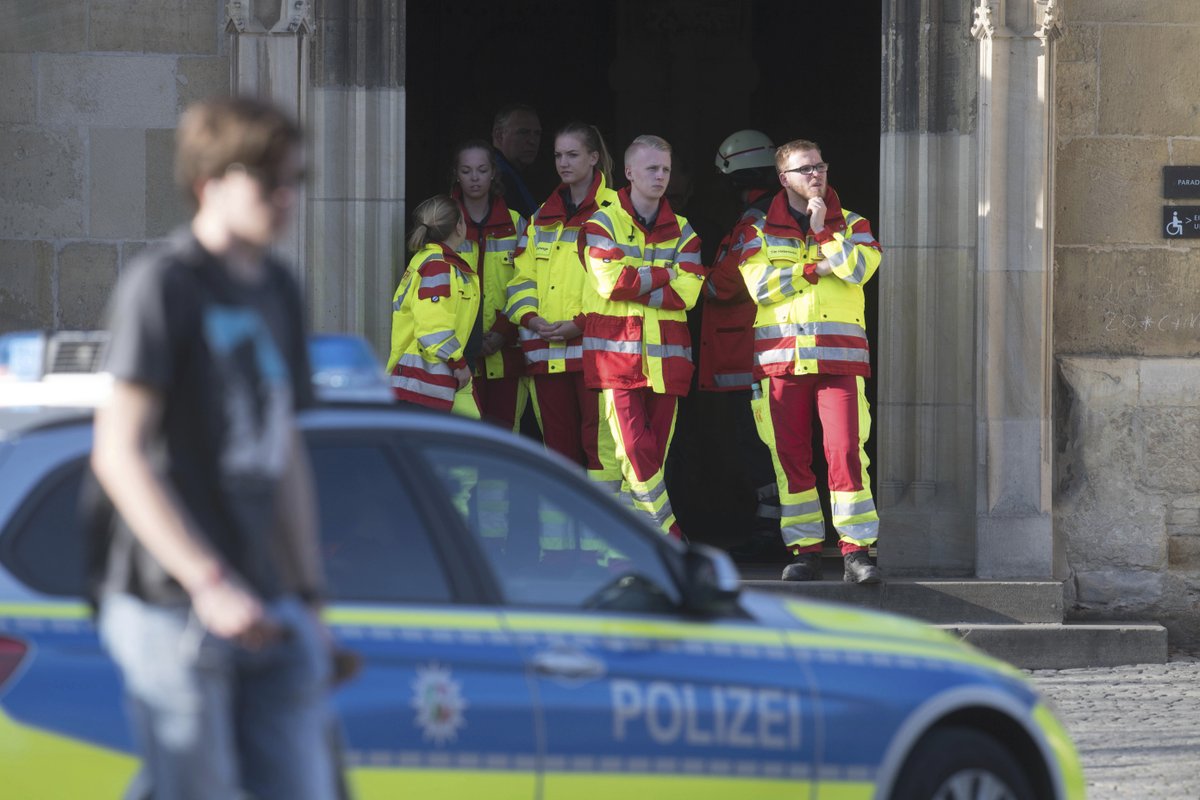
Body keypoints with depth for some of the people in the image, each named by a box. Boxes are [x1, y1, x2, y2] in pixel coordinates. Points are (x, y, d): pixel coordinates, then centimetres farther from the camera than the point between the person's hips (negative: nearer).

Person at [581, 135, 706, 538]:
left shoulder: (681, 231, 12)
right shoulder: (603, 223, 3)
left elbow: (687, 293, -3)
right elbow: (611, 280, -12)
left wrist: (633, 285, -9)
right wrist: (663, 275, -6)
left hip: (665, 356, 3)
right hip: (617, 354, -3)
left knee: (655, 455, 3)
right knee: (635, 450, -14)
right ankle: (671, 538, -7)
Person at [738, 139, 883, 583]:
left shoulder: (851, 225, 12)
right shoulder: (761, 231, 12)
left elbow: (859, 268, -8)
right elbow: (759, 284, -6)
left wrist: (822, 231, -6)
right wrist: (817, 269, -8)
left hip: (839, 356, -1)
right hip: (781, 357, 1)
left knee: (846, 449, -12)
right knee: (790, 455, 1)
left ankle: (856, 551, -12)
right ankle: (804, 550, 8)